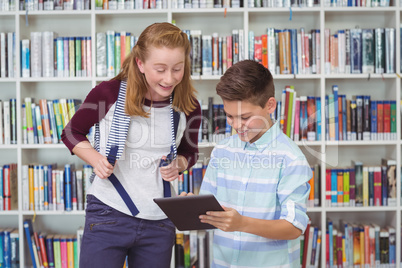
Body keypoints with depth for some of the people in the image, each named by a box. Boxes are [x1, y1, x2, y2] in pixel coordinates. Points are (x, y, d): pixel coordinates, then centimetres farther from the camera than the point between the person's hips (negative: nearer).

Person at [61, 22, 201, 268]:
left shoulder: (188, 107, -2)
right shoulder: (109, 94, -11)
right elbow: (72, 132, 5)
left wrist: (178, 165, -5)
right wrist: (95, 158, -12)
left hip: (160, 224, 3)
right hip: (108, 218, -3)